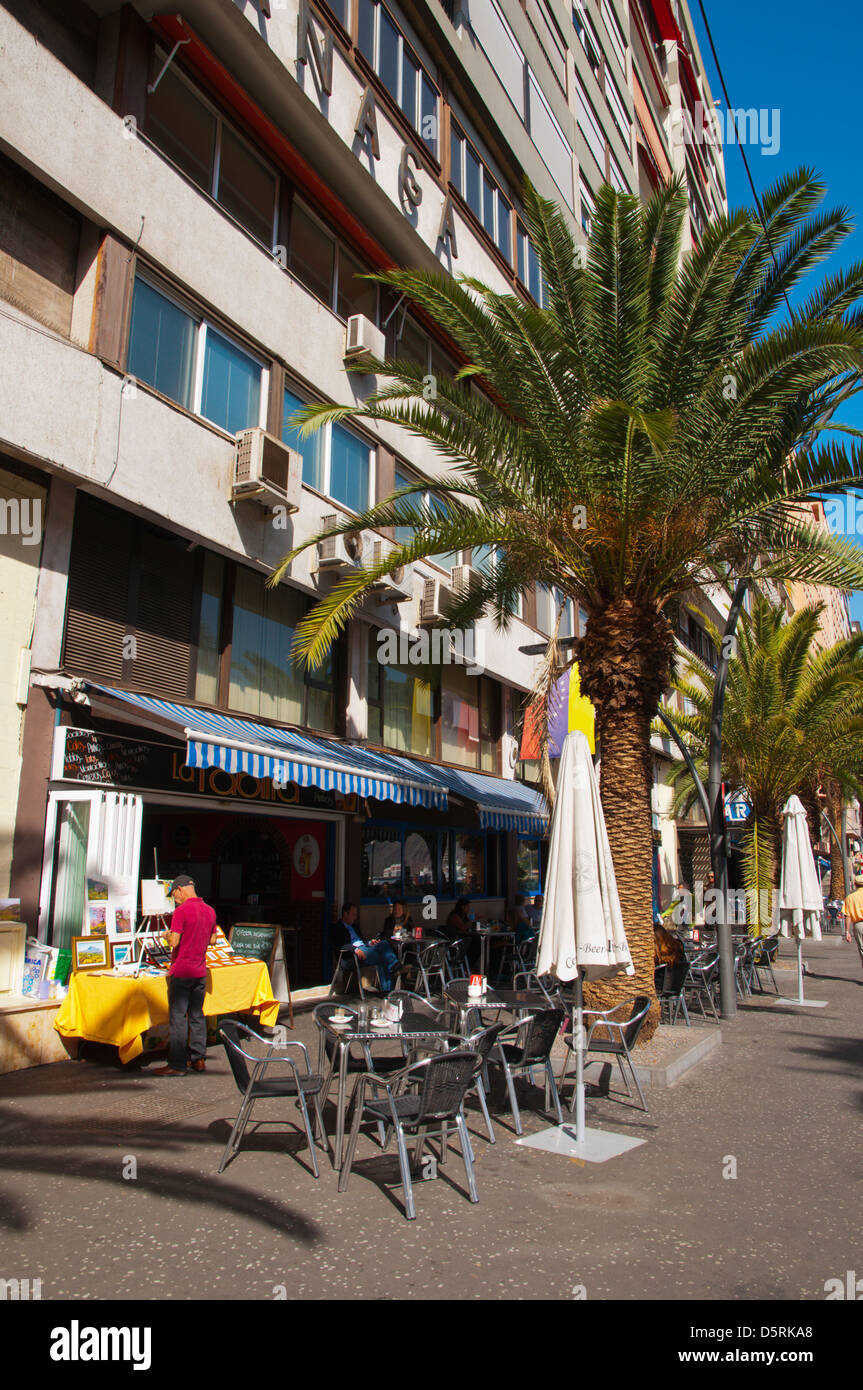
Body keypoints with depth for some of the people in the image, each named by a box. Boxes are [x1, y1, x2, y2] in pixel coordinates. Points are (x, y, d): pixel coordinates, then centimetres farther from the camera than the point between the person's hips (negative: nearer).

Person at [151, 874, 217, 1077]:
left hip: (181, 971, -7)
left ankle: (177, 1065, 3)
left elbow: (174, 941, -19)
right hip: (200, 971, 7)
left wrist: (168, 936, 1)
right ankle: (198, 1059, 18)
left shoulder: (181, 911, -14)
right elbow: (212, 940, 15)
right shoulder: (209, 910, 8)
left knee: (178, 1018, -1)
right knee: (197, 1016, 14)